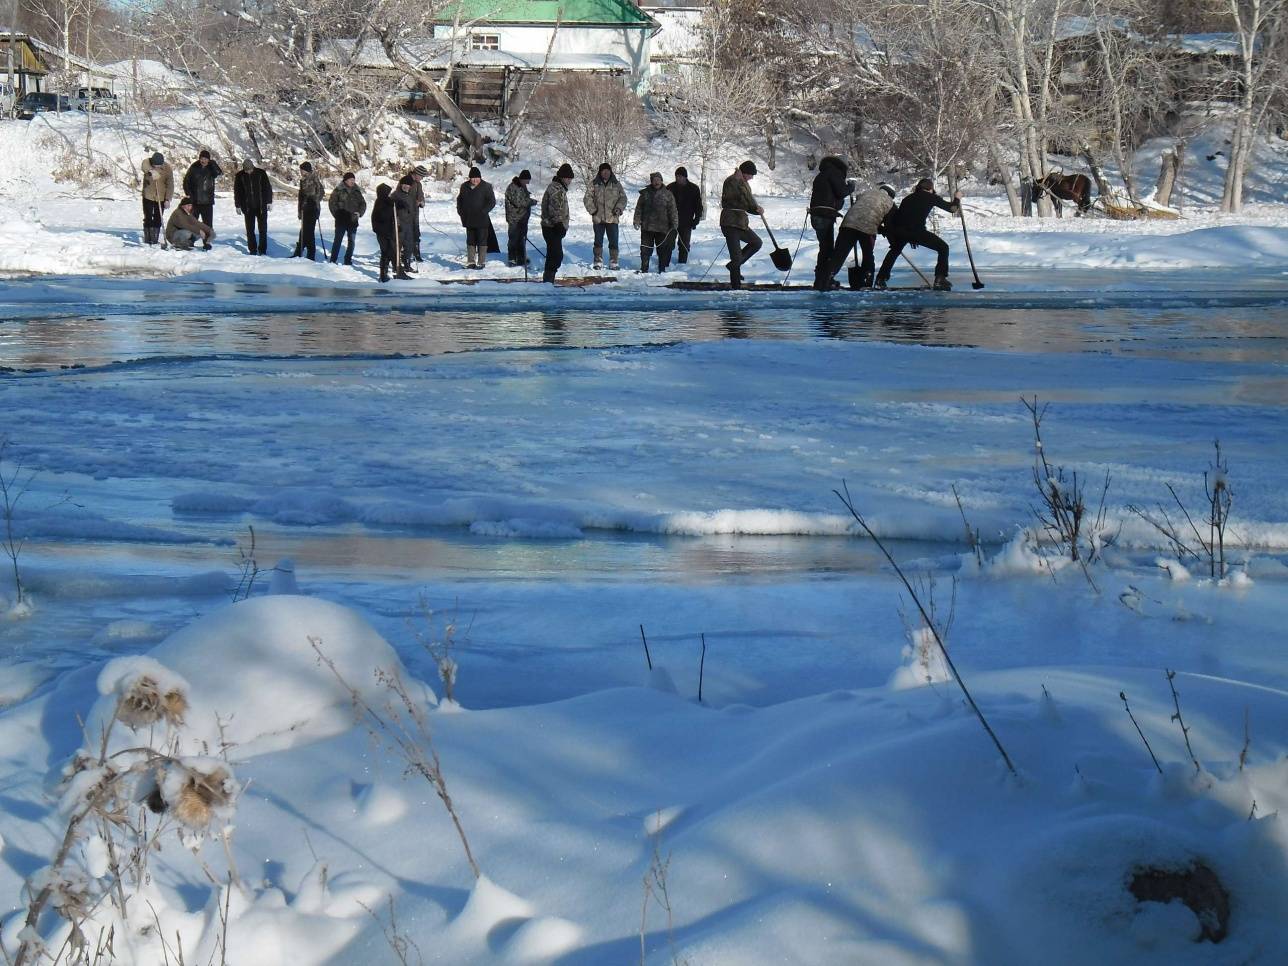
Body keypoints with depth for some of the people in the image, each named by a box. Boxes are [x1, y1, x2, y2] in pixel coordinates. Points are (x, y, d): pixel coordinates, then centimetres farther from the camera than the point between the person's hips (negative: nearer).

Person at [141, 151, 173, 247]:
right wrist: (151, 171, -60)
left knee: (158, 220, 5)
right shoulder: (147, 162, -13)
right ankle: (147, 239, 6)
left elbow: (170, 185, -8)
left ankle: (155, 240, 13)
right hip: (148, 196, -1)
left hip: (161, 198, 1)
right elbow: (145, 166, -39)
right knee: (148, 218, -1)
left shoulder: (168, 169, -11)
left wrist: (168, 199, -13)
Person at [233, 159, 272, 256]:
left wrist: (269, 201, -1)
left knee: (263, 228, 0)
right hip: (248, 207, 1)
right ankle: (252, 249, 10)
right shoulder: (239, 176, 0)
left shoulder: (261, 173, -4)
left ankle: (262, 249, 8)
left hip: (261, 205, -1)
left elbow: (267, 188, 2)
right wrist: (238, 205, 3)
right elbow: (237, 192, 5)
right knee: (250, 229, 3)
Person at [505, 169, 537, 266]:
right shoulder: (513, 188, -16)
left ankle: (521, 258, 21)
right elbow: (518, 202, -23)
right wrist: (533, 201, -18)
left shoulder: (523, 186, 14)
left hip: (523, 218, 9)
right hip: (515, 219, -9)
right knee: (514, 239, -4)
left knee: (522, 239, 14)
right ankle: (512, 259, 1)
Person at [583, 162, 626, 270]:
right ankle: (598, 261, 12)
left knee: (613, 241, 1)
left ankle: (613, 262, 8)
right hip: (598, 218, 0)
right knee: (598, 241, 5)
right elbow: (588, 198, 5)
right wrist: (592, 210, -7)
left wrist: (619, 208, -7)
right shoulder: (594, 184, 4)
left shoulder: (616, 185, 7)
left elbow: (623, 198, 8)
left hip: (612, 218, 0)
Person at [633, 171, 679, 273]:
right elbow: (639, 208, 10)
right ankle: (644, 269, 10)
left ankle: (662, 269, 12)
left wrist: (674, 224, -7)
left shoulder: (668, 194, 2)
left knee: (663, 250, 3)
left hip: (662, 228, -1)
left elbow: (673, 211, 1)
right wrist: (637, 221, -2)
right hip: (647, 227, 1)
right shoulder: (645, 193, 7)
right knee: (645, 250, 3)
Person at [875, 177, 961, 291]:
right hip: (916, 230, -5)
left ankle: (880, 279, 32)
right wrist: (957, 199, 39)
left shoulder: (909, 198, 28)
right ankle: (940, 279, 1)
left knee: (895, 250, 35)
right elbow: (951, 208, 17)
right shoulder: (931, 197, 14)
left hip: (897, 230, 5)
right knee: (943, 247, 11)